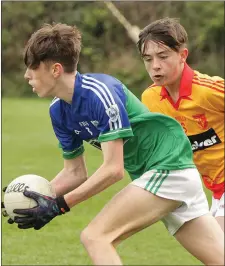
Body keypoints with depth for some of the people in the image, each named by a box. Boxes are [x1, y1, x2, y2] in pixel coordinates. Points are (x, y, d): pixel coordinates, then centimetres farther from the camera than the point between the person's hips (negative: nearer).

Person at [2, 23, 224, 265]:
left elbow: (113, 169, -23)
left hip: (167, 168, -9)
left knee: (94, 237, -16)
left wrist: (58, 205, -23)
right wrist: (40, 196, -4)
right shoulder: (58, 111, 3)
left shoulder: (99, 91, -22)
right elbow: (75, 173, 13)